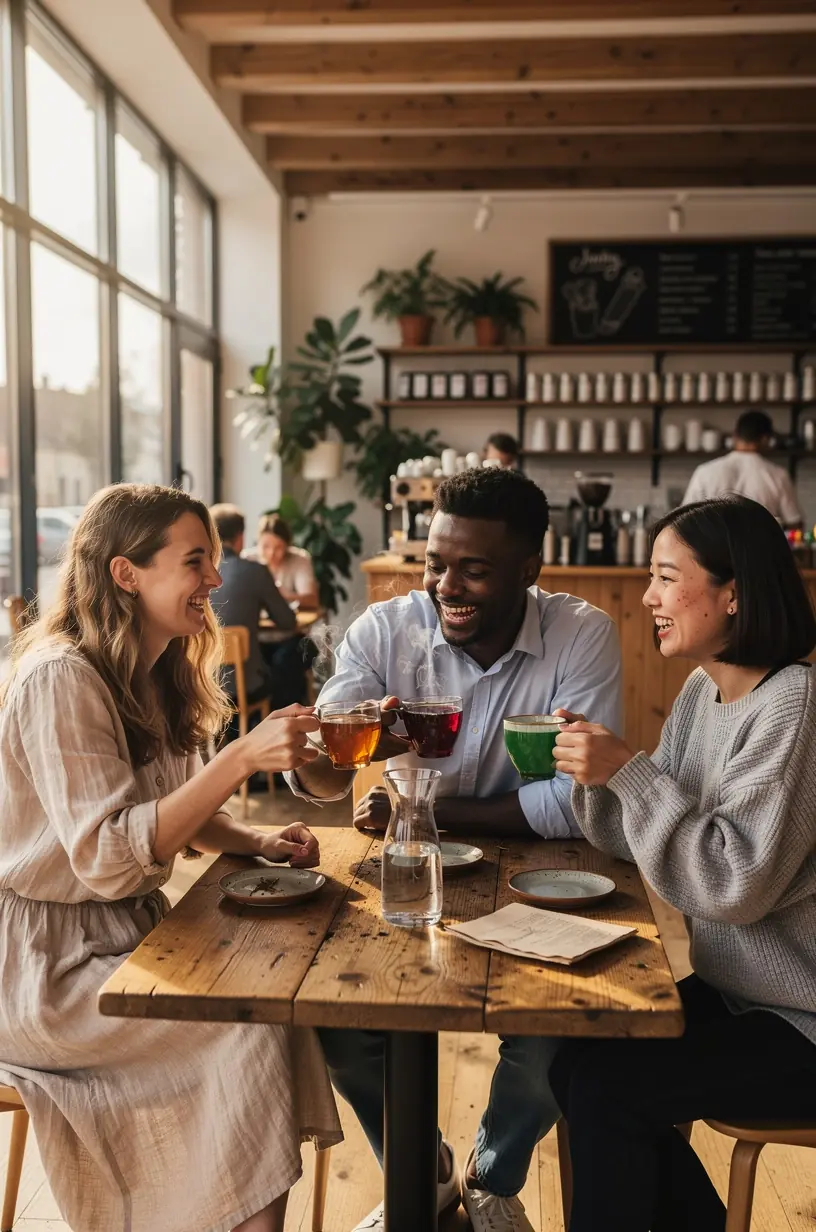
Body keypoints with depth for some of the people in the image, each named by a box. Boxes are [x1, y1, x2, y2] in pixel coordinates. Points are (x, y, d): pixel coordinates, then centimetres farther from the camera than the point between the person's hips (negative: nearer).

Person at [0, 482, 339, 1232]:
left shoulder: (158, 676, 6)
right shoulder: (61, 680, -22)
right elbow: (107, 855, -28)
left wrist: (257, 842, -4)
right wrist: (240, 760, -33)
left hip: (129, 927, 8)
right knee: (250, 1024, -20)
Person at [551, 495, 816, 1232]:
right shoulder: (703, 691, 4)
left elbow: (735, 883, -27)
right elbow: (640, 837, 6)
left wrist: (628, 771, -27)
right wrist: (597, 775, -12)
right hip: (738, 993, 9)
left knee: (598, 1083, -13)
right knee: (582, 1052, 6)